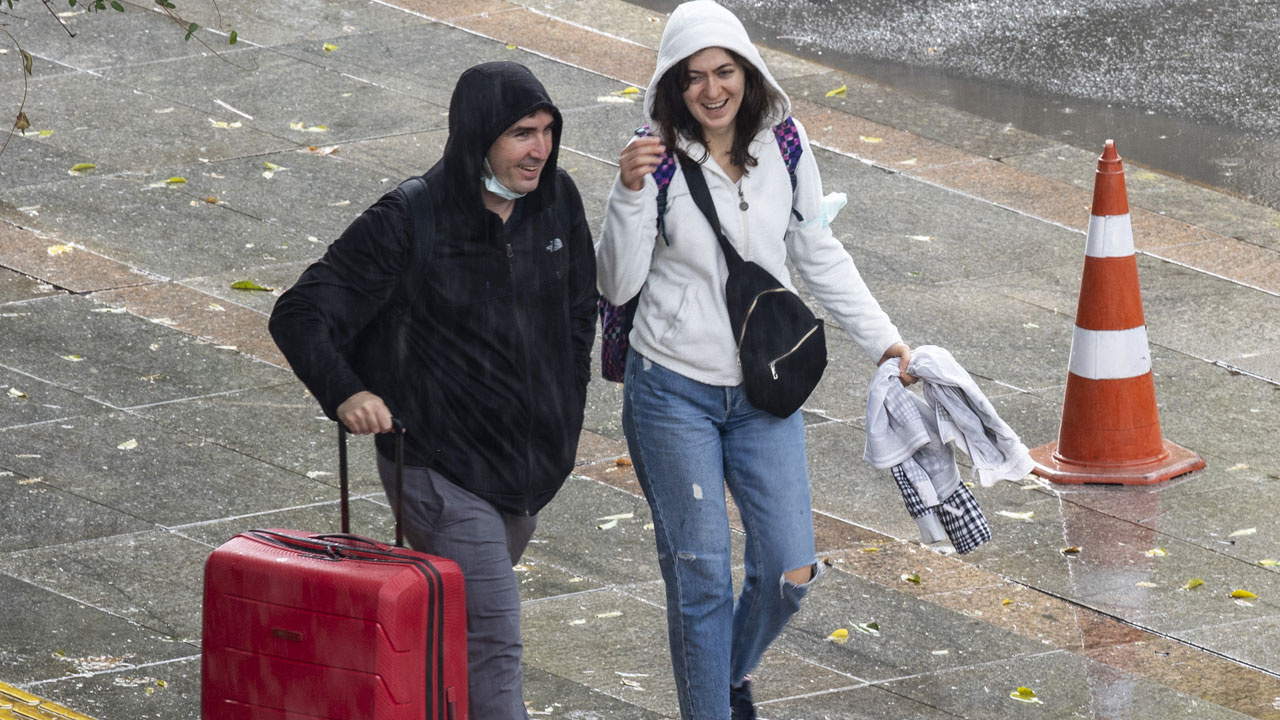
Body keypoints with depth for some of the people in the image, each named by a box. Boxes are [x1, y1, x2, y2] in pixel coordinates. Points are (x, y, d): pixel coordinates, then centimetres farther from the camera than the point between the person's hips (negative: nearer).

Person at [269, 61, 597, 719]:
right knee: (492, 645, -11)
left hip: (531, 462, 6)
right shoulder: (409, 221, -18)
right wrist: (344, 394, -34)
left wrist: (566, 415, 14)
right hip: (440, 465, -6)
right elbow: (300, 315, -17)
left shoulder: (555, 202, -1)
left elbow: (579, 309, 17)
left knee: (453, 619, 25)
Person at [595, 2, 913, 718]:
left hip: (764, 390, 3)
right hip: (673, 389, -3)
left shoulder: (783, 148, -1)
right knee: (699, 573, 0)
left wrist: (884, 339, 5)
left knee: (790, 570, 2)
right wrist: (631, 193, -25)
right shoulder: (658, 157, -11)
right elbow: (618, 284, -12)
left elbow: (821, 256, 10)